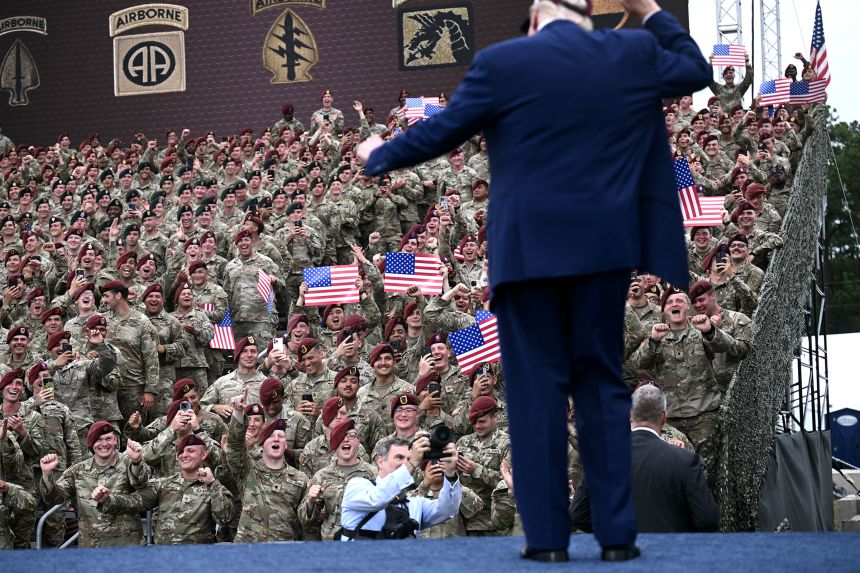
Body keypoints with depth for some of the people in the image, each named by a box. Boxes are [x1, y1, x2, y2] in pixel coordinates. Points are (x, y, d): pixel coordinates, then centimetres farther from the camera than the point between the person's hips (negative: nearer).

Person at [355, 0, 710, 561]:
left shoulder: (502, 63, -7)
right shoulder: (634, 52, 2)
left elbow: (439, 132, -1)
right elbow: (697, 71, 20)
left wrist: (378, 157, 16)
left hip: (528, 249, -2)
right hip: (603, 248, 3)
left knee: (536, 392, 3)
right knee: (603, 388, 9)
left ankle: (547, 535, 3)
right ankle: (617, 532, 7)